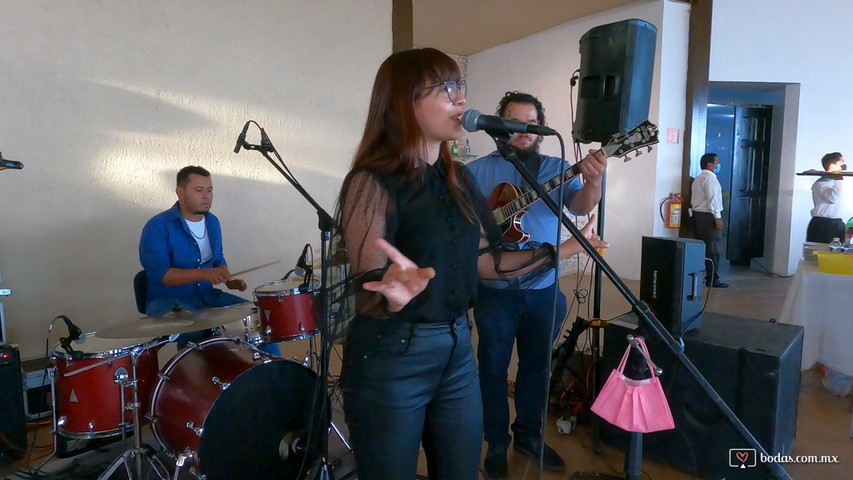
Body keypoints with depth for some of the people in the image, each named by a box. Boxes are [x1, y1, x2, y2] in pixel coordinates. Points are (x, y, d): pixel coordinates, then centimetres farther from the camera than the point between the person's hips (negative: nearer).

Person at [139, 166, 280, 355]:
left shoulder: (212, 222, 8)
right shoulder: (157, 227, -13)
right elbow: (158, 274, -23)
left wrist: (228, 280, -2)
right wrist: (203, 273, -34)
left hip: (208, 295, 6)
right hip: (168, 303, -6)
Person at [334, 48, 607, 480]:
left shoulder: (458, 177, 5)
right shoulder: (373, 181, -16)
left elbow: (482, 261, 9)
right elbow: (367, 298, -20)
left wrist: (561, 250, 11)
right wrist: (396, 292, -43)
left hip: (457, 351, 6)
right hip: (389, 361, -6)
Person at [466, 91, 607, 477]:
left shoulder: (558, 168, 4)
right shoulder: (478, 171, -1)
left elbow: (580, 206, -12)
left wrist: (592, 180, -33)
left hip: (544, 290, 3)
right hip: (495, 290, -2)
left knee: (537, 365, 15)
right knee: (493, 367, 8)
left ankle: (529, 435, 35)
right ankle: (497, 443, 26)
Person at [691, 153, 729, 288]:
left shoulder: (698, 178, 19)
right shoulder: (710, 177, -11)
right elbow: (712, 199, -18)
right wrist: (718, 217, -18)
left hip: (699, 214, 9)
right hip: (708, 216, -9)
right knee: (713, 248, -6)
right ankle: (712, 280, -5)